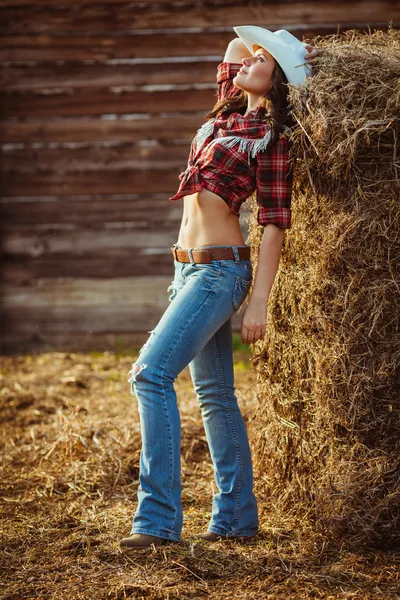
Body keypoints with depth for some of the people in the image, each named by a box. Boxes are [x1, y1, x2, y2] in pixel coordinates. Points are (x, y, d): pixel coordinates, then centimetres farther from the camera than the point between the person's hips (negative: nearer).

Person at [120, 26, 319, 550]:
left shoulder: (271, 139, -8)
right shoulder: (227, 114, 12)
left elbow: (274, 224, -11)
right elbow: (232, 47, 30)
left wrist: (259, 302, -16)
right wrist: (296, 52, 21)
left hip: (220, 269, -8)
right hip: (190, 267, 9)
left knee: (152, 374, -18)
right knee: (215, 394, 11)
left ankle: (159, 518, -17)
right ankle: (237, 515, 20)